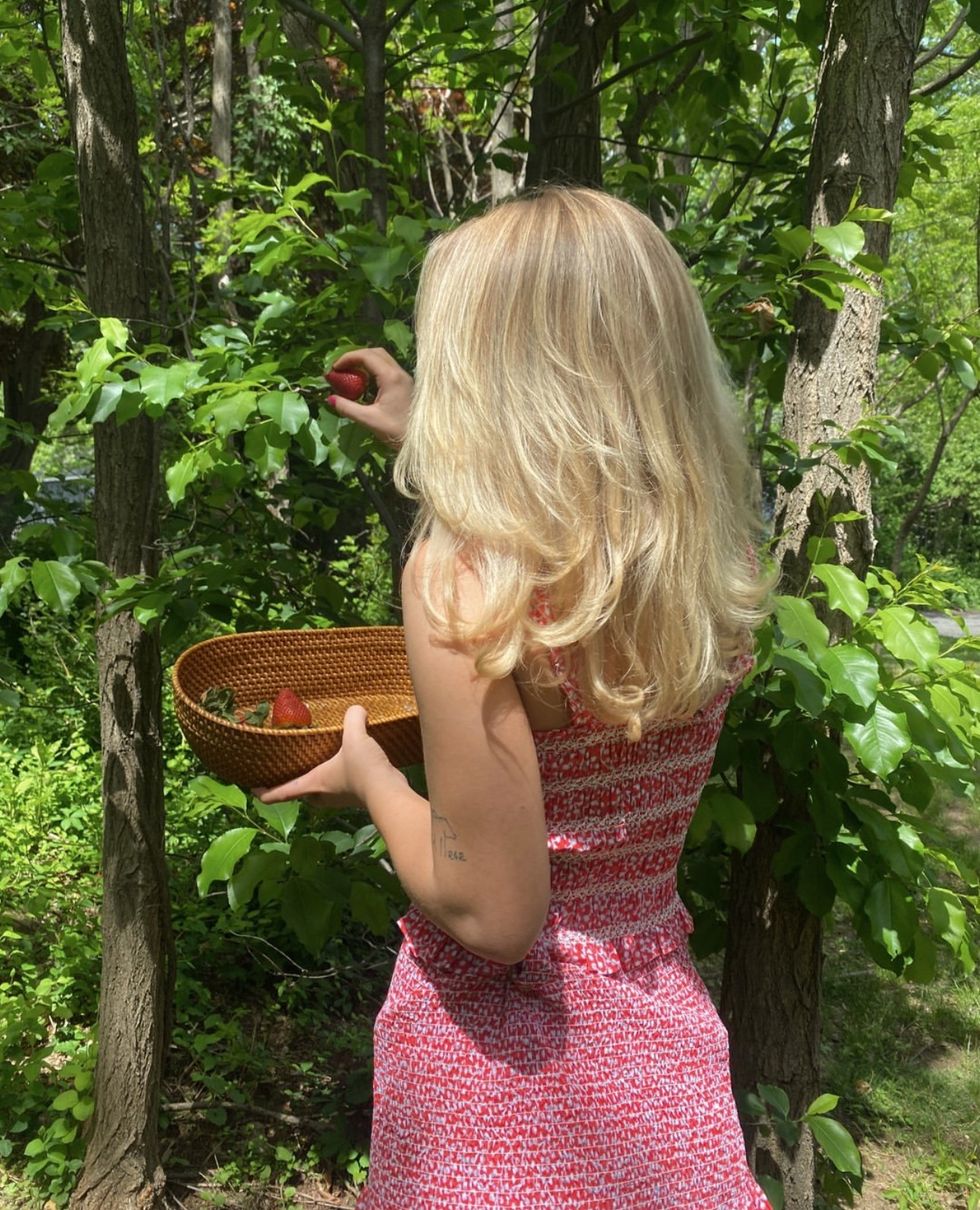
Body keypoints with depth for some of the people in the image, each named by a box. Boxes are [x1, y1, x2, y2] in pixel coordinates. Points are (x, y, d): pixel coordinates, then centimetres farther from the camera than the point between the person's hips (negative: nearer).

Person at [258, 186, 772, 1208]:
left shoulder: (463, 573, -26)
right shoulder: (709, 560, -7)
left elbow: (493, 914, -24)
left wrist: (366, 775, -7)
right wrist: (422, 441, 23)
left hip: (509, 1058, -5)